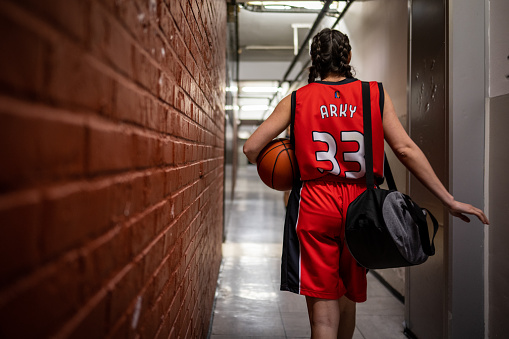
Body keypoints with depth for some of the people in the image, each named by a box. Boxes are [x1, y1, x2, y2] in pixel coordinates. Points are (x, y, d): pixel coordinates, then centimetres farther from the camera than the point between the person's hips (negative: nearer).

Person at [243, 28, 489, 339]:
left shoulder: (296, 100, 2)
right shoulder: (376, 95, 3)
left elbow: (252, 148, -1)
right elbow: (405, 149, -4)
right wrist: (449, 200, -1)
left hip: (314, 204, -2)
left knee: (323, 306, 2)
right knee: (348, 295, 23)